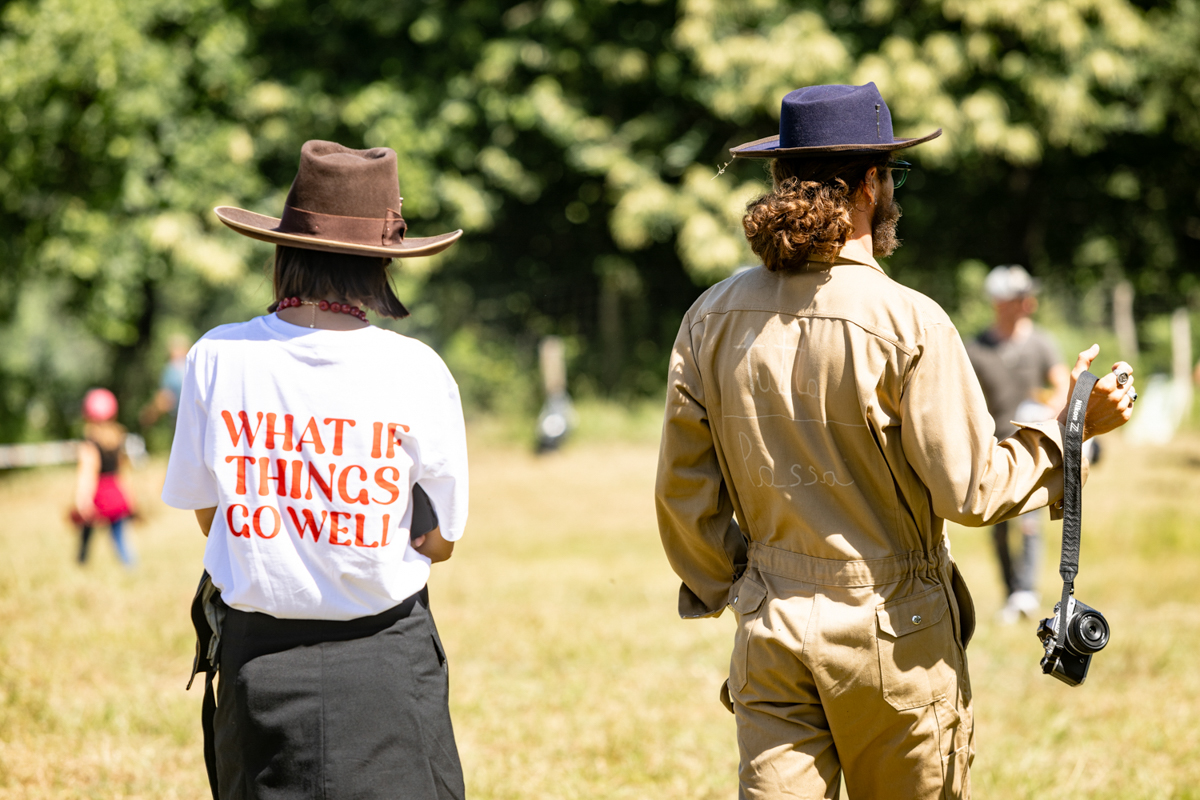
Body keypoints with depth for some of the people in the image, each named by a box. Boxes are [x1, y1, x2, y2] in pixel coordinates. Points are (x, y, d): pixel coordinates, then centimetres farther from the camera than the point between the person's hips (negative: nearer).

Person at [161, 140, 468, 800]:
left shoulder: (218, 357, -4)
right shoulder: (417, 371, -9)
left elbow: (207, 513, 7)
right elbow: (441, 540, -1)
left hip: (255, 656, 2)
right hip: (382, 664, -2)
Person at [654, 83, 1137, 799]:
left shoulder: (712, 318, 1)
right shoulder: (907, 323, -14)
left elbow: (683, 493, 5)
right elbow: (971, 490, -12)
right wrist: (1073, 427, 1)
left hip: (770, 631, 4)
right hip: (894, 626, -4)